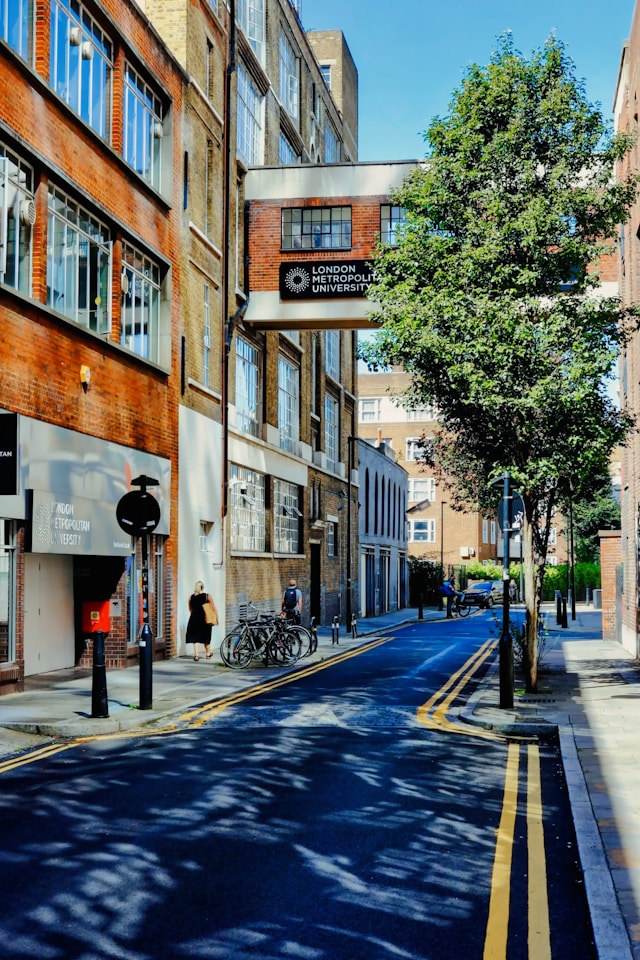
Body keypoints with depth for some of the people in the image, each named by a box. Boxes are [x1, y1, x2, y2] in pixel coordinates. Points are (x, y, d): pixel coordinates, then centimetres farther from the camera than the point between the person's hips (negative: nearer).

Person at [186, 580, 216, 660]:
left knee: (195, 637, 2)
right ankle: (208, 653, 27)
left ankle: (196, 654, -11)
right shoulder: (207, 596, -2)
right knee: (206, 637, 14)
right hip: (205, 619, -1)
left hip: (194, 618, 1)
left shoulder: (191, 597, 4)